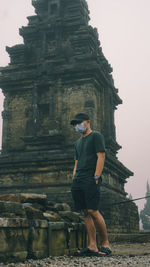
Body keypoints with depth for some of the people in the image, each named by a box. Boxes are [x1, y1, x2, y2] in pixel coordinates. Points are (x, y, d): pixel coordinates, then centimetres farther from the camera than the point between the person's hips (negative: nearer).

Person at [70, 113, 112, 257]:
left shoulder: (96, 136, 3)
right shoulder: (78, 142, 25)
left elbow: (101, 157, -7)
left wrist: (96, 177, -15)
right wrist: (74, 179, 13)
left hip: (90, 180, -7)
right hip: (78, 181, 7)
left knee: (93, 211, -13)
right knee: (86, 213, 2)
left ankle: (106, 244, -3)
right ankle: (92, 246, 2)